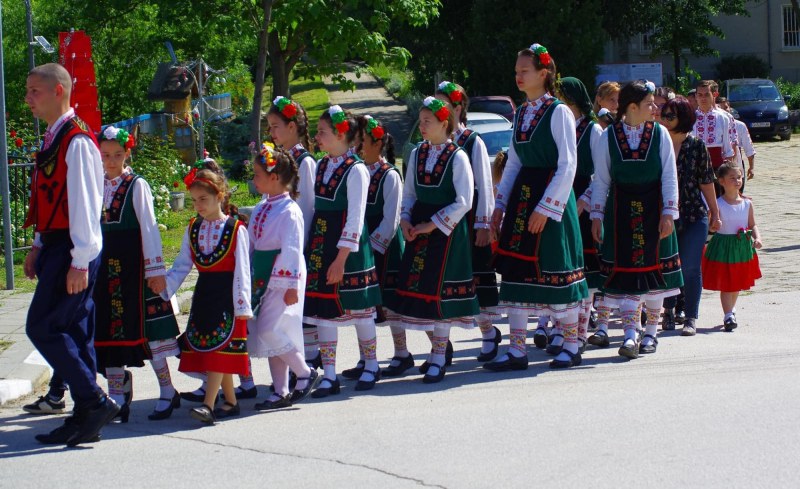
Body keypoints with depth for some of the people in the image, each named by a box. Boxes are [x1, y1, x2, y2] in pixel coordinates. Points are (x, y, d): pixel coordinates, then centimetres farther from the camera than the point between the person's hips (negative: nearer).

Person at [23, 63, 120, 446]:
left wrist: (79, 261, -21)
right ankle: (85, 417, 14)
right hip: (55, 246, 10)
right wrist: (38, 247, 19)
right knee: (73, 332, 10)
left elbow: (84, 203, -19)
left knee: (43, 326, -11)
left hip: (73, 250, -10)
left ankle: (95, 403, -6)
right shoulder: (53, 139, 15)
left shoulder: (77, 142, -15)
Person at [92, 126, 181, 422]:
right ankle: (117, 396, 14)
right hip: (106, 265, 5)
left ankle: (167, 391, 7)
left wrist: (155, 269, -12)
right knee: (110, 328, 6)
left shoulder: (137, 186, -5)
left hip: (133, 264, -5)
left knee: (146, 325, -2)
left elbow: (149, 228, -8)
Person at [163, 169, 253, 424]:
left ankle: (208, 405, -19)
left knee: (220, 347, -11)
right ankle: (230, 402, 16)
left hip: (226, 295, -6)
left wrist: (242, 304, -11)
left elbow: (241, 270, -8)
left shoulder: (236, 229, -6)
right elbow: (181, 265, 11)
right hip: (203, 295, 6)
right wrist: (164, 287, -2)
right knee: (214, 349, 6)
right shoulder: (193, 229, 9)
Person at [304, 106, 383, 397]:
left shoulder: (356, 170, -13)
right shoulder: (321, 166, 9)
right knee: (322, 309, 5)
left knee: (360, 310, 6)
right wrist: (311, 247, 10)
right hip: (320, 245, 7)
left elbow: (355, 219, -15)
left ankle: (371, 367, 23)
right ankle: (329, 376, 10)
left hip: (348, 247, -7)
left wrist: (341, 259, -19)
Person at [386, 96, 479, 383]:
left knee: (439, 291, -4)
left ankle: (438, 360, 5)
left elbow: (464, 202, -13)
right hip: (419, 229, 6)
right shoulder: (417, 153, 8)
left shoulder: (457, 157, -10)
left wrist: (432, 225, -15)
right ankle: (438, 347, 24)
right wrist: (406, 220, -2)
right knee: (418, 288, 6)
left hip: (447, 231, -6)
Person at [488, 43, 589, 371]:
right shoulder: (521, 114, 13)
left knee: (555, 270, -1)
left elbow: (567, 166, -13)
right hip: (522, 196, 7)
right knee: (515, 270, 4)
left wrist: (545, 208, -17)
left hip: (552, 199, -7)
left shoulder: (558, 112, -9)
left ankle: (570, 346, 13)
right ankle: (516, 350, 8)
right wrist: (500, 205, 11)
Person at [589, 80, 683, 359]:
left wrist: (668, 213, -8)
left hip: (653, 210, 1)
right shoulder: (608, 137, -1)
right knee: (626, 272, -5)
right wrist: (596, 216, -1)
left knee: (654, 271, 5)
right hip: (621, 212, -1)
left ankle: (651, 333, 16)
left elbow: (669, 177, 0)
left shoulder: (660, 134, 0)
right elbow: (601, 180, 3)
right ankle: (630, 335, -5)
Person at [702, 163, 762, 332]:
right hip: (723, 247, -4)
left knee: (738, 282, 17)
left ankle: (731, 309, 37)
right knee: (725, 284, -3)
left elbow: (752, 225, 5)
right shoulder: (718, 204, -11)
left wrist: (757, 238, -10)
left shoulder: (747, 203, 0)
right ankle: (728, 316, 3)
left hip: (743, 247, 4)